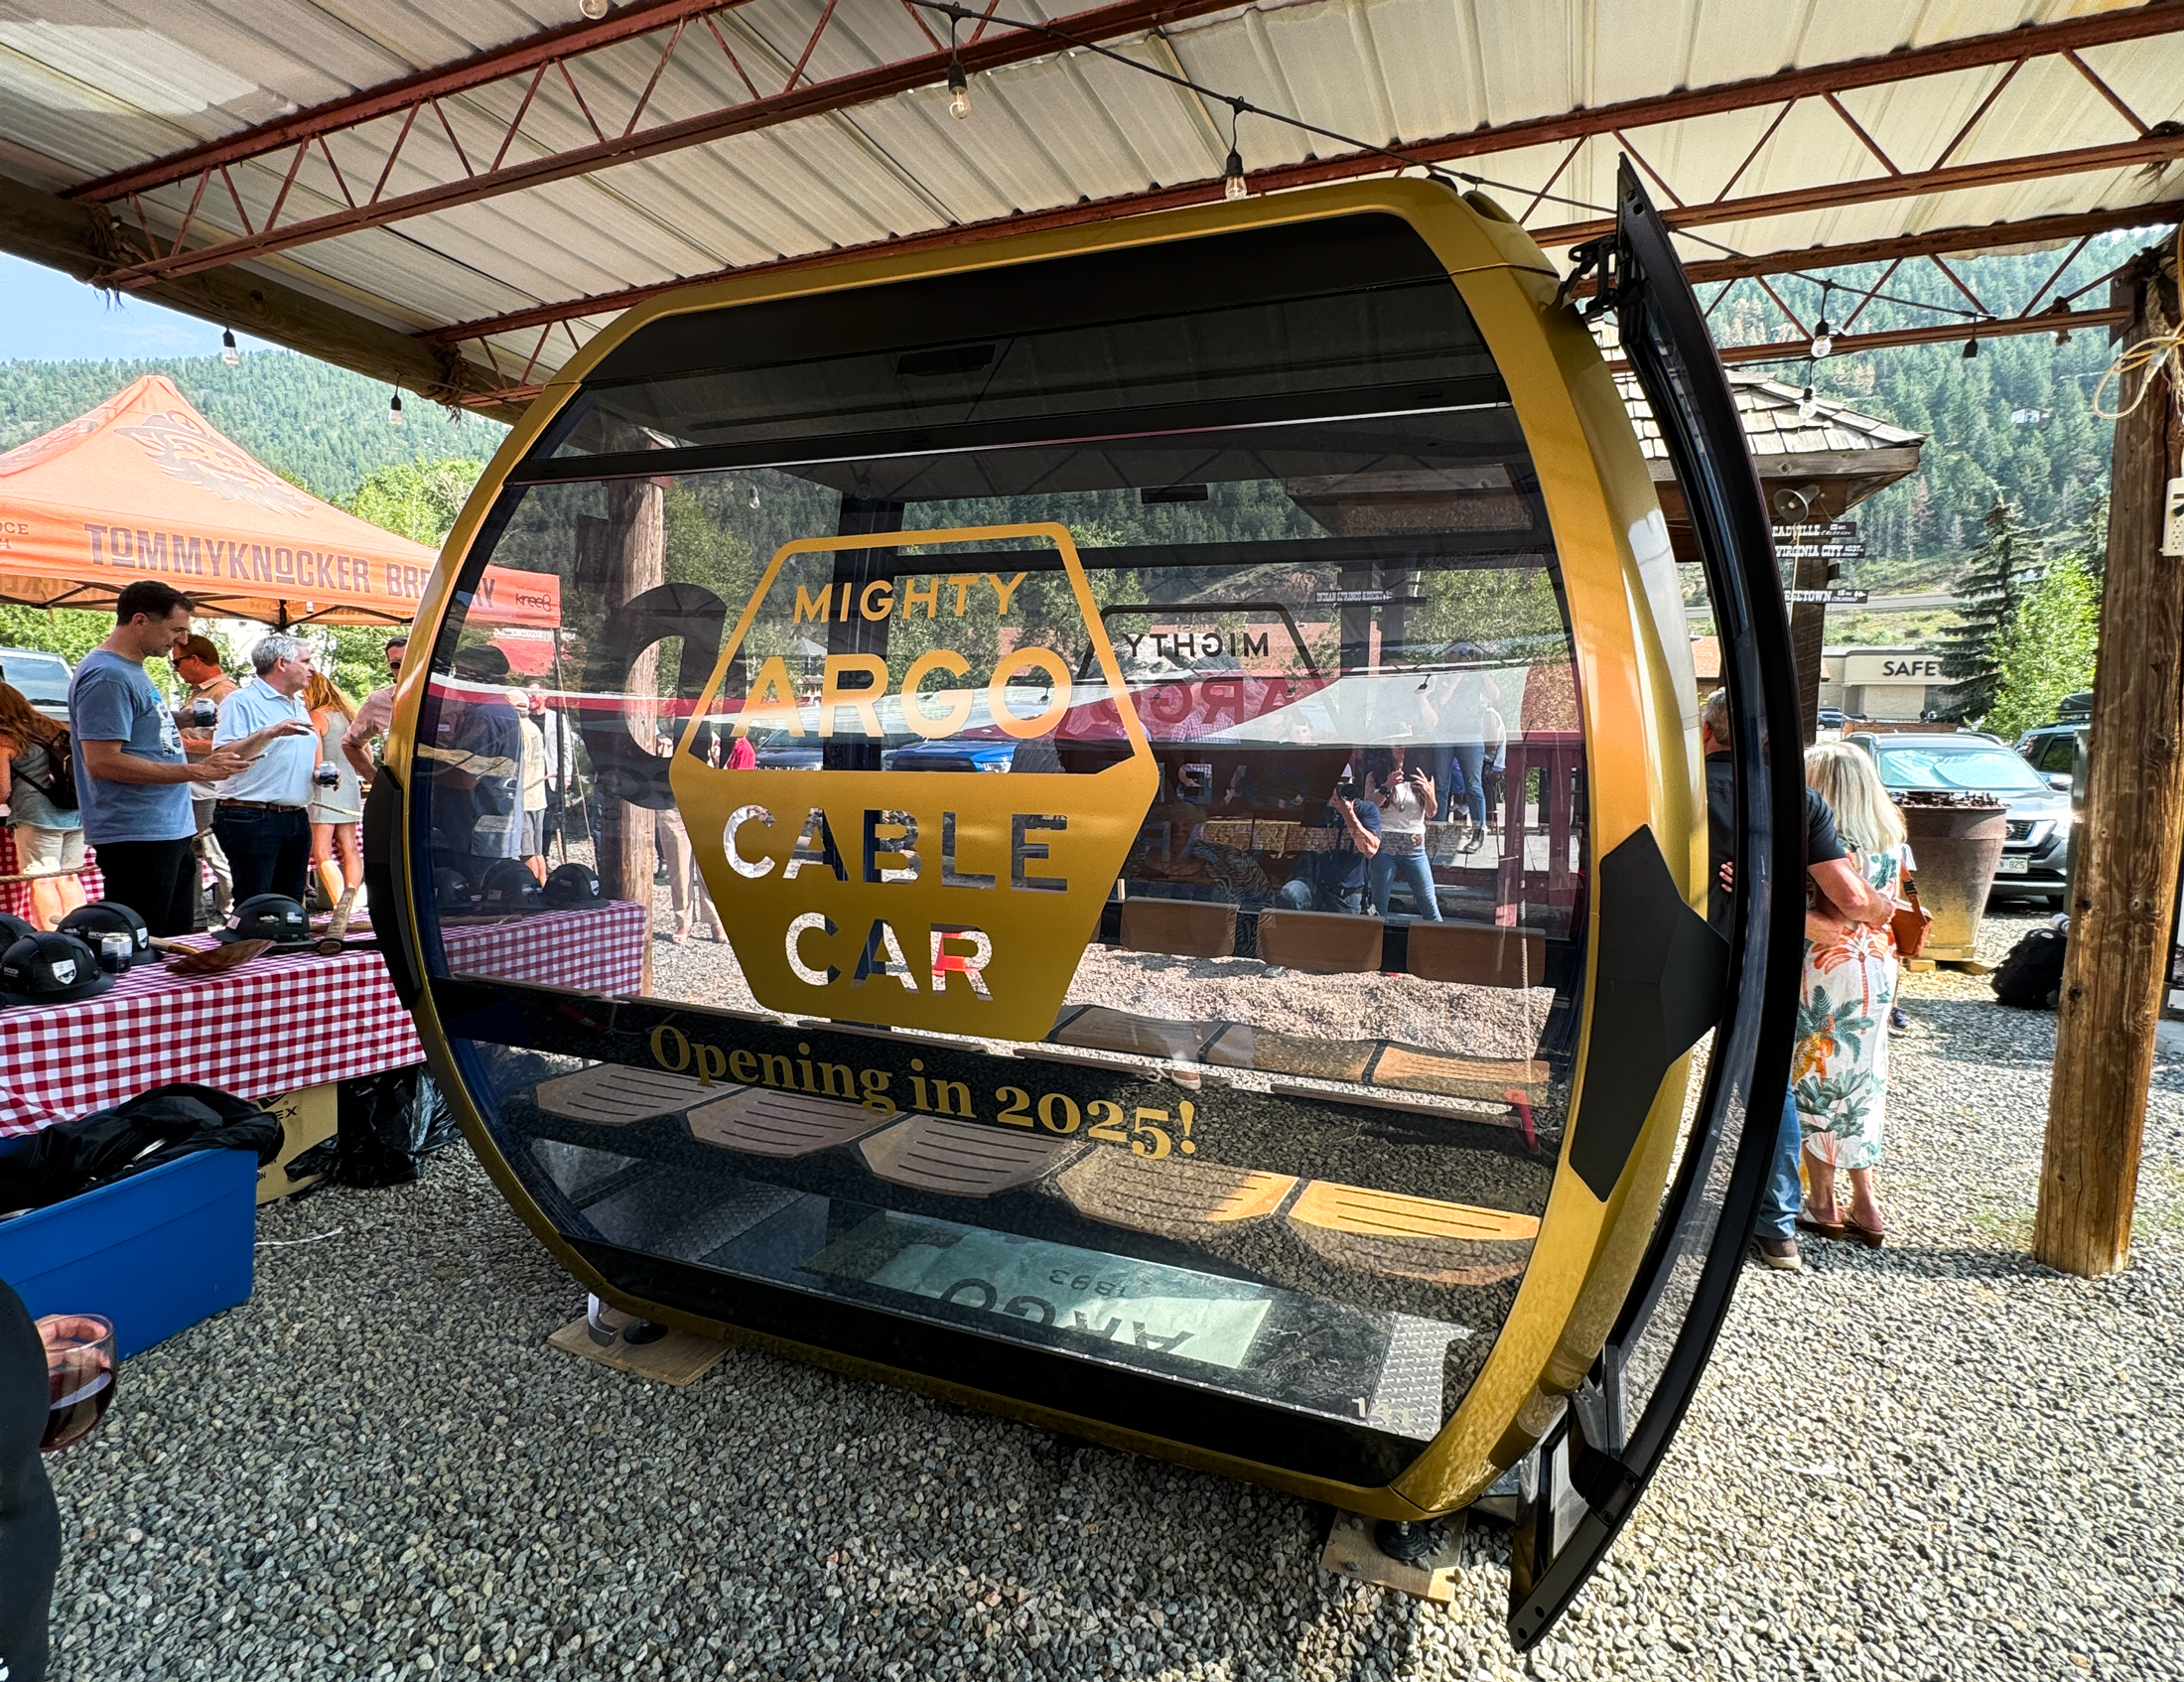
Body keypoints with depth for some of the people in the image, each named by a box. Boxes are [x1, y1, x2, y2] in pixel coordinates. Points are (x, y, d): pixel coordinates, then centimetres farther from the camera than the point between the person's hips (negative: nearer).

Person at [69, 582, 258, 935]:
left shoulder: (132, 670, 16)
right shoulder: (106, 675, -15)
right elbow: (102, 762, -22)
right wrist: (195, 771, -20)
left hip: (172, 832, 10)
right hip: (137, 837, -10)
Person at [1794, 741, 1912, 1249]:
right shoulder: (1891, 843, 6)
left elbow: (1829, 928, -23)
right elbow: (1888, 912, 13)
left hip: (1832, 975, -8)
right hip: (1877, 972, 8)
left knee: (1816, 1080, 4)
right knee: (1860, 1082, 15)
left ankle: (1822, 1205, 13)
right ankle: (1864, 1203, 19)